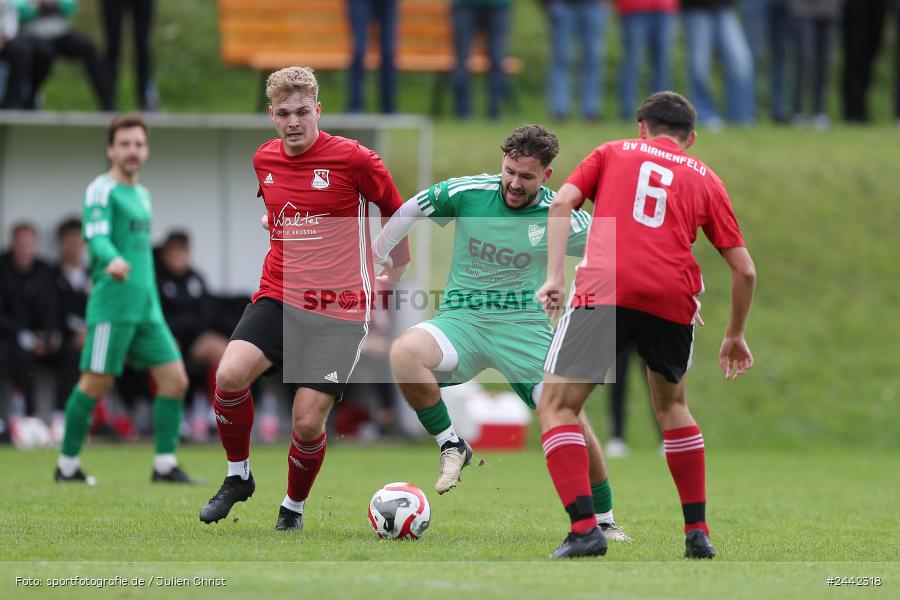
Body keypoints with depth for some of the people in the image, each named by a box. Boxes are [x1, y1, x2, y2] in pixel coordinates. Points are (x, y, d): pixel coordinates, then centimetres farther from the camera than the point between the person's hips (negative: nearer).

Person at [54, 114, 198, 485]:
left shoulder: (141, 194, 20)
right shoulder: (102, 190, -6)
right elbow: (97, 238, -19)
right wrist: (112, 261, -40)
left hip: (147, 308, 8)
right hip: (112, 304, -8)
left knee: (175, 380, -1)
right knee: (95, 384, -6)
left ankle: (165, 465, 3)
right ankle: (68, 465, 6)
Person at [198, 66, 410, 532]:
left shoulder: (353, 159, -8)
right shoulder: (264, 159, 8)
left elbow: (396, 214, 4)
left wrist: (397, 284, 10)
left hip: (340, 310, -4)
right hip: (277, 300, 4)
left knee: (307, 420, -10)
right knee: (230, 375, -23)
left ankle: (293, 507, 19)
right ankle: (238, 476, 1)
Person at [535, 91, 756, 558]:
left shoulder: (613, 152, 23)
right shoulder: (704, 179, 24)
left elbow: (561, 205, 5)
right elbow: (744, 269, 20)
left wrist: (554, 277, 0)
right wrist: (735, 337, 32)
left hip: (604, 290, -3)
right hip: (673, 302, 3)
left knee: (556, 407, 5)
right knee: (671, 405, 27)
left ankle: (584, 527, -13)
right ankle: (697, 532, 22)